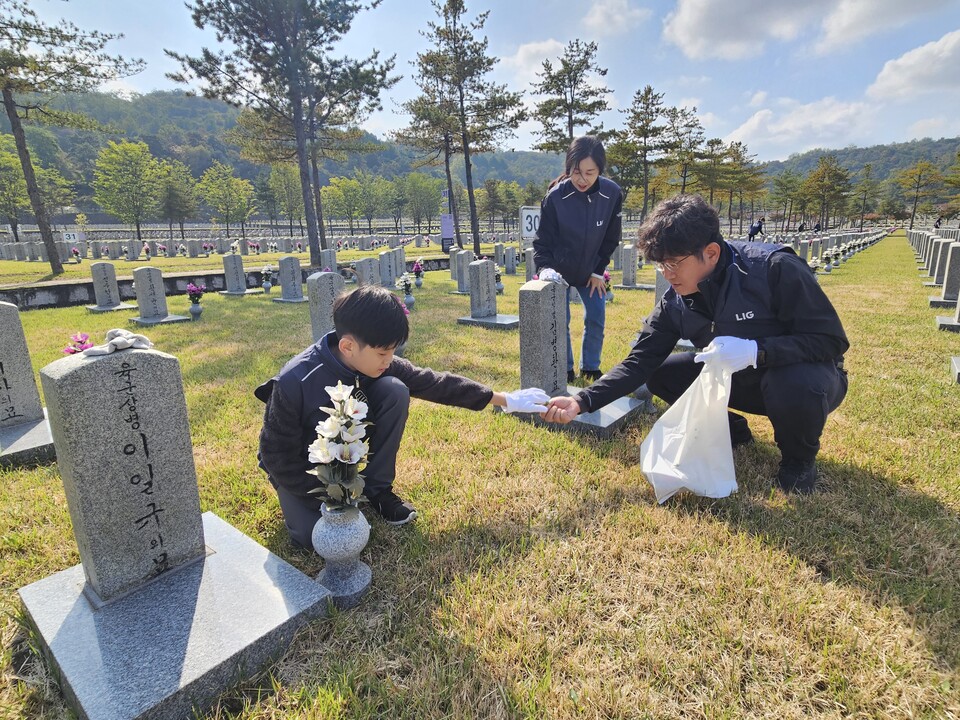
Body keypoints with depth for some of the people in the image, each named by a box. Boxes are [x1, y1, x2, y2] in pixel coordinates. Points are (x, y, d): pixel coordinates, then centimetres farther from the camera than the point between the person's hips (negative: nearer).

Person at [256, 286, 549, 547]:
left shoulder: (378, 365, -21)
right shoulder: (293, 383, -34)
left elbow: (435, 383, -12)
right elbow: (277, 456, -23)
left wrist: (505, 400, -6)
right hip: (301, 467, -3)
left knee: (394, 391, -23)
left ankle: (377, 488, -6)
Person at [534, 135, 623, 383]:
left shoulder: (612, 194, -17)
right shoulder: (555, 196, -24)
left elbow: (610, 239, -4)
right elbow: (543, 241, -17)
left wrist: (598, 272, -4)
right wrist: (545, 268, -33)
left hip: (589, 272, 2)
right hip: (559, 271, -2)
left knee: (596, 319, 3)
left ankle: (590, 368, 21)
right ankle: (565, 370, 15)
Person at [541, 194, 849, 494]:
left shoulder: (776, 269, -28)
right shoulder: (675, 303, -13)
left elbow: (831, 340, -24)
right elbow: (639, 363, -15)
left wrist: (755, 351, -41)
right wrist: (582, 401, -27)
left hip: (806, 376, -4)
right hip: (739, 379, 5)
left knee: (793, 384, -39)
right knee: (660, 374, -12)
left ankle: (799, 458, -4)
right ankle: (730, 430, 11)